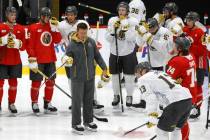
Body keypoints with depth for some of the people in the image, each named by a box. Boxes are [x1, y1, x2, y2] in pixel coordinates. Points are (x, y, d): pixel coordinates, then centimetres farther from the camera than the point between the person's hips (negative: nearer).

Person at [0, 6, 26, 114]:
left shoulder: (20, 29, 5)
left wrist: (18, 43, -16)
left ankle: (11, 103, 19)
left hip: (15, 60, 3)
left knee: (13, 82, 8)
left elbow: (23, 46, 4)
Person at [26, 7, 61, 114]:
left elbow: (57, 40, 2)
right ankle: (34, 104, 10)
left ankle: (47, 103, 20)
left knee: (50, 82, 9)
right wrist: (32, 59, -15)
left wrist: (54, 29, -10)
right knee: (36, 82, -2)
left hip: (50, 60, 6)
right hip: (38, 61, -6)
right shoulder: (33, 28, -6)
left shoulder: (52, 27, 12)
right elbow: (30, 44, -10)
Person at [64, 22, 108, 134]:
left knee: (89, 100, 14)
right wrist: (68, 59, -29)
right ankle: (76, 124, 6)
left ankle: (88, 121, 27)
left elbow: (97, 56, 11)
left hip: (90, 76, 5)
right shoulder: (72, 44, -11)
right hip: (77, 77, -5)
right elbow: (67, 56, -6)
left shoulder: (91, 42, 3)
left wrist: (103, 67, 11)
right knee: (77, 101, -2)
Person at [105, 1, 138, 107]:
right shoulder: (112, 20, 0)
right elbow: (108, 39, -3)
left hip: (128, 53, -2)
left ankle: (129, 96, 18)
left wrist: (125, 26, -25)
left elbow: (131, 38, -18)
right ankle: (116, 96, 26)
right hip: (115, 53, 2)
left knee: (129, 76, 2)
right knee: (115, 76, 9)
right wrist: (113, 29, -18)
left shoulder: (133, 21, -8)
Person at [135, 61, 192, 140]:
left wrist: (152, 117, -9)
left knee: (162, 130, 7)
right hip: (188, 99, 8)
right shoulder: (160, 73, 32)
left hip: (176, 102, -8)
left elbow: (150, 98, -6)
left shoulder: (143, 80, 8)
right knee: (176, 128, 27)